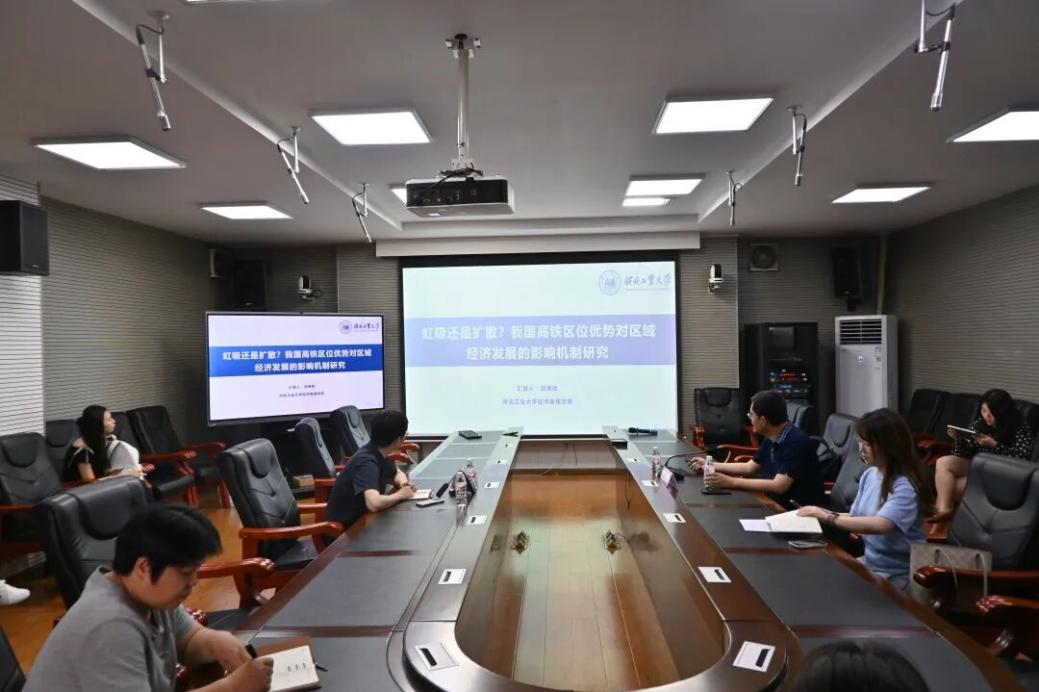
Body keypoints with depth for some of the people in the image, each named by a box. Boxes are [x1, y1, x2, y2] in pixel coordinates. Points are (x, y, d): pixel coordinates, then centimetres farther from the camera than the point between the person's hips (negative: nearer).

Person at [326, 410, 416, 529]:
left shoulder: (379, 454, -1)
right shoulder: (366, 462, -26)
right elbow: (374, 504, -39)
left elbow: (397, 474, 18)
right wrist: (400, 494, -23)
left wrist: (403, 483, -4)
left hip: (360, 518, 8)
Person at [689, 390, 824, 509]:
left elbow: (779, 486, -28)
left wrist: (731, 482, -27)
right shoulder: (770, 439, 4)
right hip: (778, 505, 8)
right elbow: (749, 467, 17)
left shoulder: (796, 442, -23)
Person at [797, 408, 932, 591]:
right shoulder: (869, 475, 1)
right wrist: (822, 514, -11)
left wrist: (829, 517, -31)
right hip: (869, 561, 6)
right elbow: (856, 517, 7)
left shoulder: (905, 487, -22)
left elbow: (880, 525, -37)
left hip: (898, 574, -6)